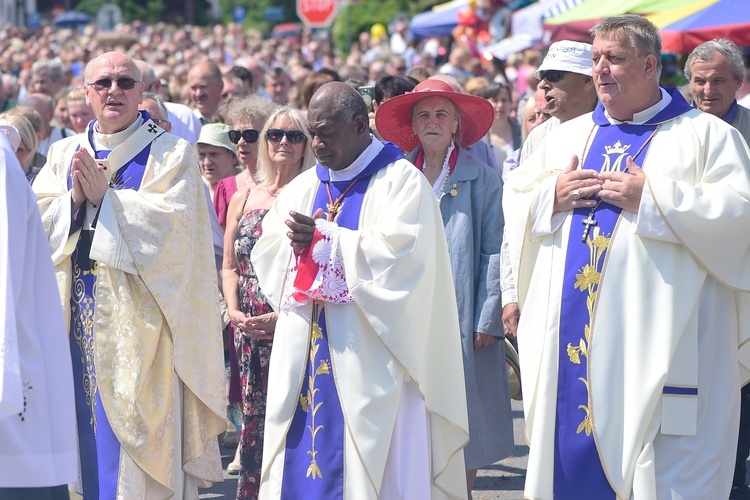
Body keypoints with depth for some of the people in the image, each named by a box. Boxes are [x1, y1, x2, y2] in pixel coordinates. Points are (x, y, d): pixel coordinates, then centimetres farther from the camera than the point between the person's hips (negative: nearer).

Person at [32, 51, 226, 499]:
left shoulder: (171, 153, 1)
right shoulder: (64, 154, 14)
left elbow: (175, 221, -13)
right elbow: (38, 222, 5)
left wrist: (106, 196, -15)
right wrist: (75, 198, -13)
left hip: (139, 314, -4)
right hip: (79, 313, 4)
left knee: (137, 426, -6)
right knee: (89, 427, 5)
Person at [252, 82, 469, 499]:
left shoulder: (401, 180, -3)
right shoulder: (305, 187, 17)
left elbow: (397, 254, -17)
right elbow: (266, 253, 11)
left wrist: (322, 239, -14)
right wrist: (295, 243, -12)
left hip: (369, 359, -6)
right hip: (306, 352, 6)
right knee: (303, 458, 2)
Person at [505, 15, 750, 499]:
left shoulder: (705, 136, 0)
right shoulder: (570, 135, 18)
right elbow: (515, 197, 19)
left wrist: (651, 199, -16)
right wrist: (552, 196, -3)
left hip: (656, 346, -5)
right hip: (573, 342, 5)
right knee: (572, 458, 6)